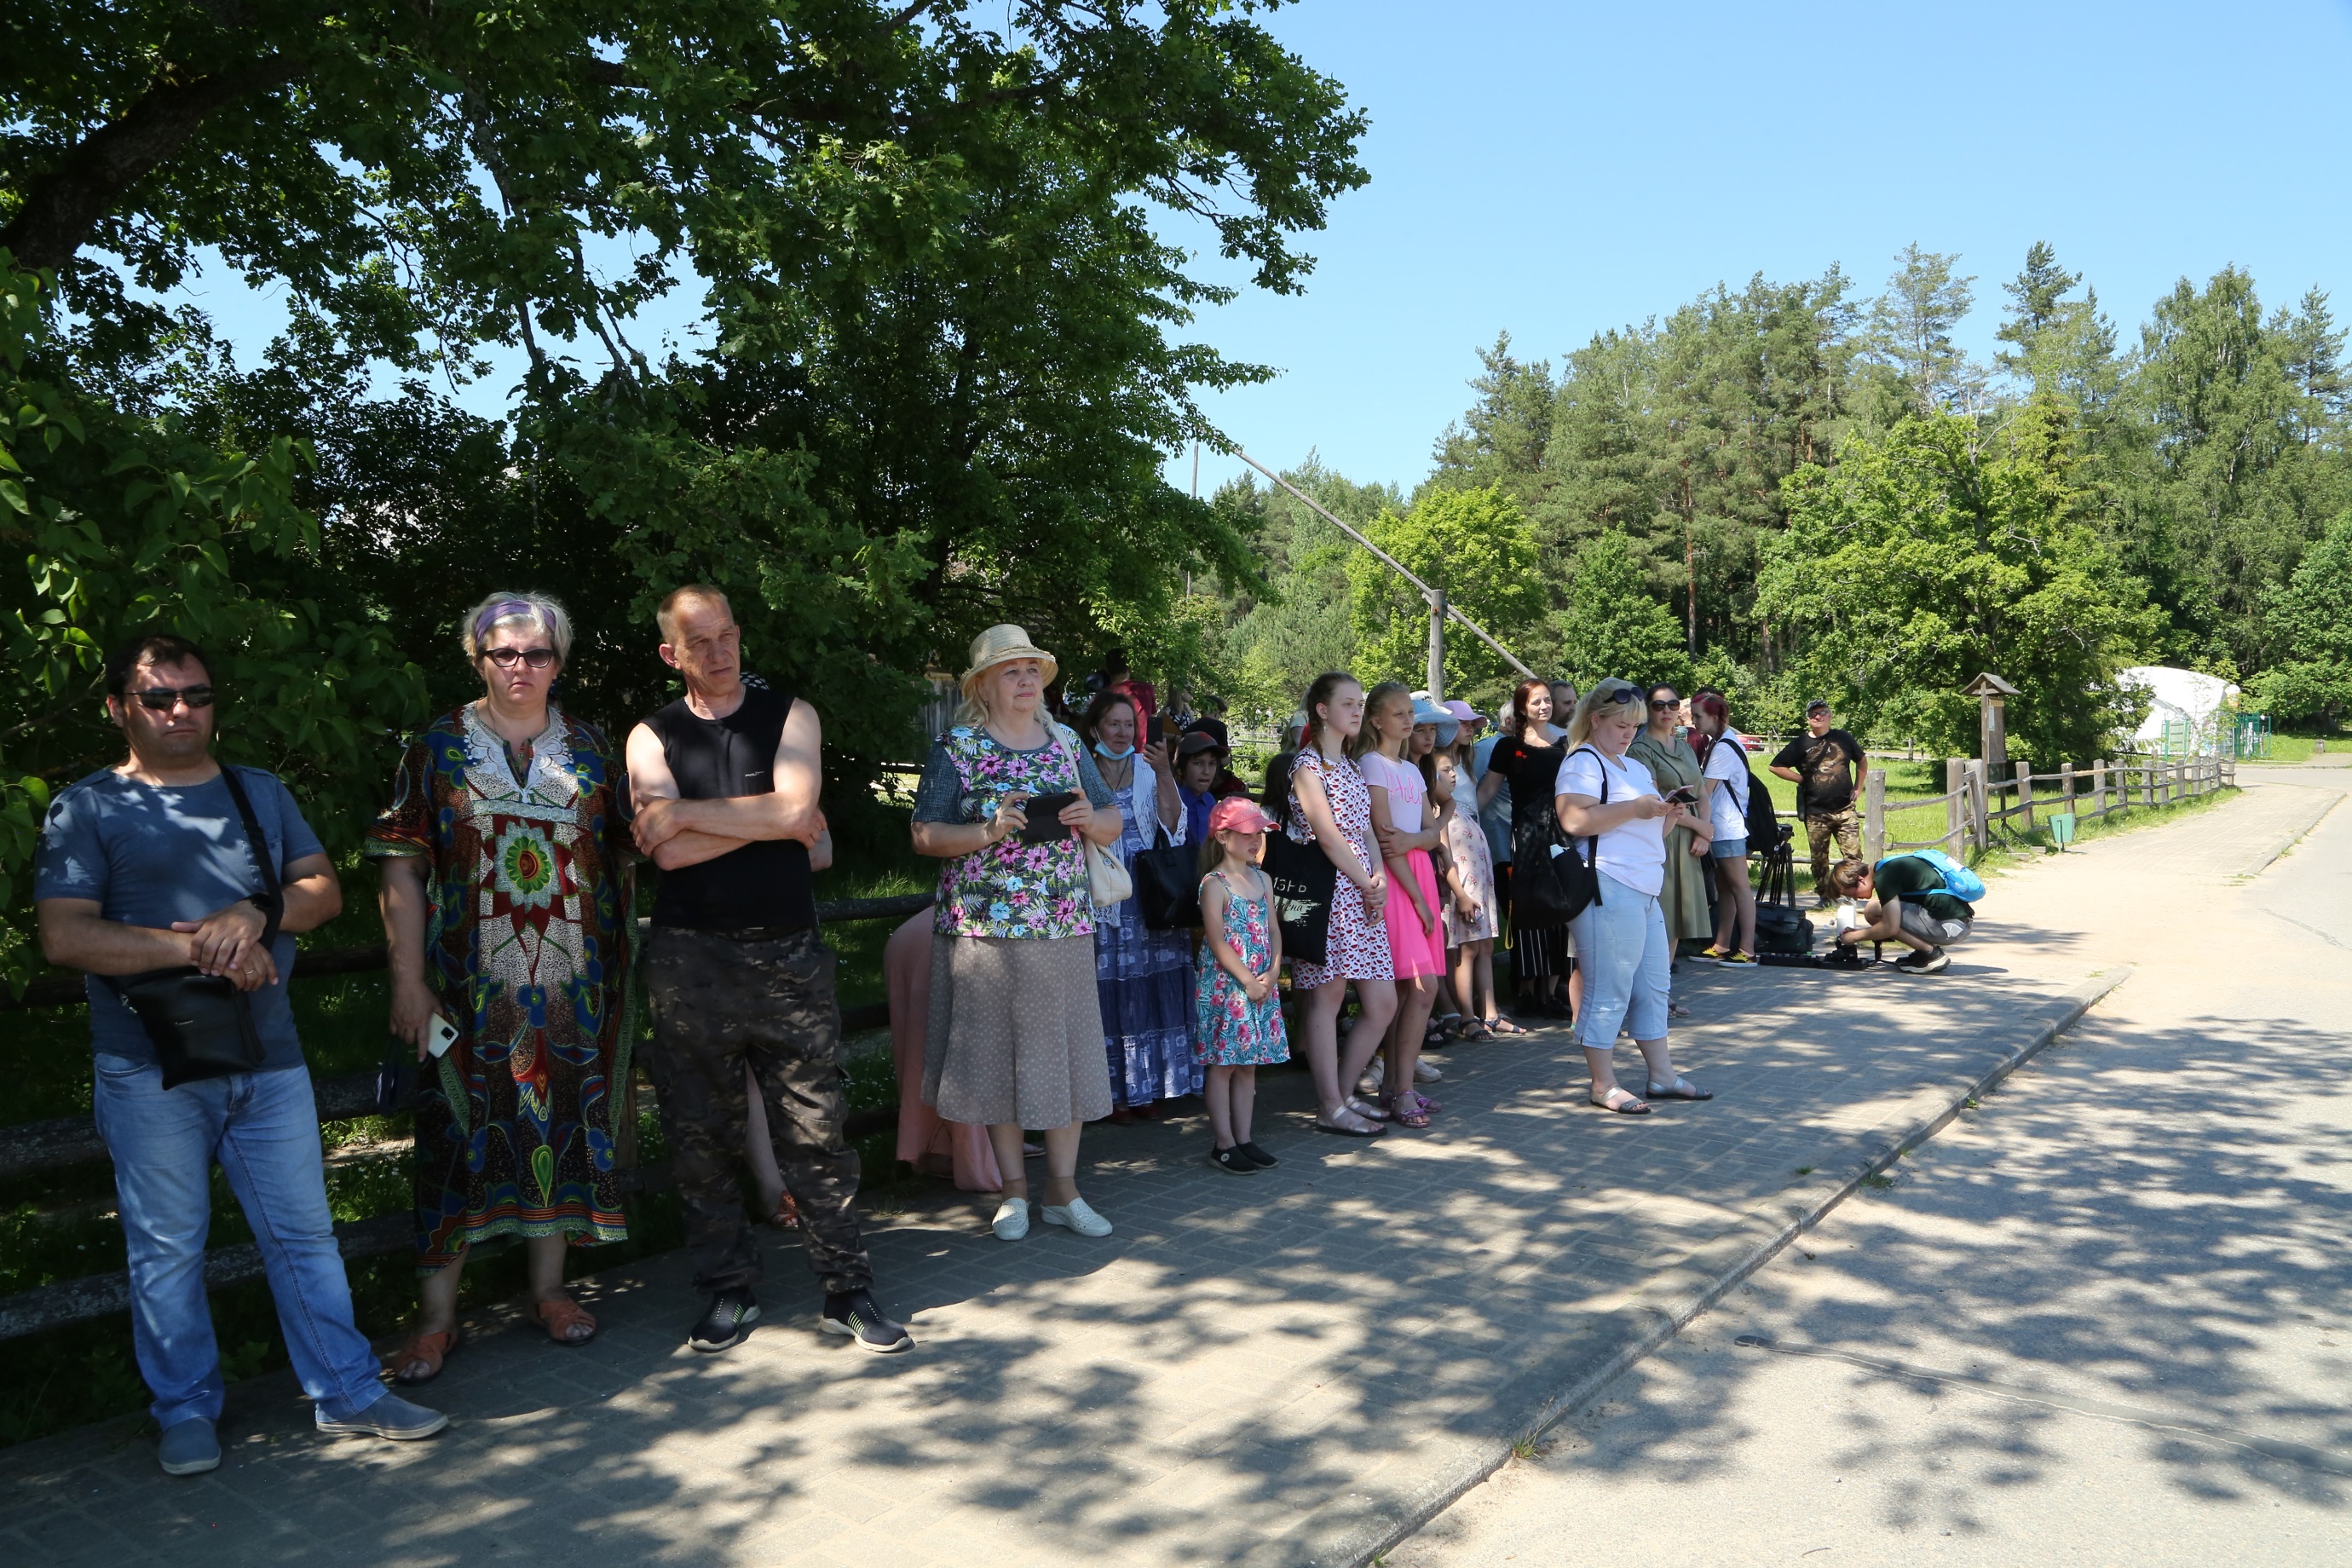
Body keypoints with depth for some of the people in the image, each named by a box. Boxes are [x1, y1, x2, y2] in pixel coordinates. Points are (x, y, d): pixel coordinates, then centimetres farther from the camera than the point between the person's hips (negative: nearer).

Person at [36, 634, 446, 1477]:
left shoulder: (260, 792, 14)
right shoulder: (86, 808, 0)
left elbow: (324, 887, 6)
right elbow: (64, 937, -11)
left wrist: (257, 913, -14)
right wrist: (200, 949, -18)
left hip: (268, 1057, 3)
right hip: (148, 1067, -3)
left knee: (305, 1230, 7)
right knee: (166, 1248, 7)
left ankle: (347, 1392, 17)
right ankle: (185, 1410, 23)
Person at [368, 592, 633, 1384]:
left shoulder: (590, 748, 8)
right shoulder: (438, 748, 2)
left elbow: (621, 862, 10)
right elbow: (401, 870, -1)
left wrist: (623, 966, 5)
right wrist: (409, 983, -8)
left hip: (574, 983, 2)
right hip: (470, 987, -2)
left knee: (562, 1124, 9)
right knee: (458, 1133, 1)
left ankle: (550, 1286, 24)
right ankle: (437, 1316, 11)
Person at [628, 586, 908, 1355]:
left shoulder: (789, 716, 6)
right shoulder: (652, 737, 7)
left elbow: (797, 809, -12)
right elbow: (668, 852, -7)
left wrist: (689, 811, -8)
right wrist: (770, 819, -5)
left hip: (788, 953, -1)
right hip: (690, 959, 1)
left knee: (816, 1130, 1)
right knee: (701, 1135, 8)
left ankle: (846, 1291, 11)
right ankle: (728, 1291, 23)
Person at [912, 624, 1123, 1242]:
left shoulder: (1067, 744, 11)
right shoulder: (956, 749, -1)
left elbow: (1113, 824, 14)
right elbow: (925, 836, -5)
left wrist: (1089, 819, -8)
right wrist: (987, 832, -20)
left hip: (1064, 931, 3)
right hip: (985, 930, -3)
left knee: (1065, 1052, 6)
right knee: (995, 1055, 4)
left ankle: (1063, 1190, 17)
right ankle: (1014, 1190, 18)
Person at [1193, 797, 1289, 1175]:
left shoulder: (1263, 880, 11)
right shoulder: (1215, 884, -10)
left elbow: (1273, 930, 10)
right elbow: (1217, 940, -15)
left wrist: (1272, 972, -5)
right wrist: (1248, 980, -15)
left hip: (1260, 985, 7)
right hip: (1224, 987, -7)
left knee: (1249, 1065, 11)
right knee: (1222, 1065, 0)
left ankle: (1243, 1139, 18)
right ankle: (1224, 1144, 6)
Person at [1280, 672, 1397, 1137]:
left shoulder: (1350, 766, 19)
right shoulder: (1307, 765, -7)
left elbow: (1365, 829, 15)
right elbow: (1328, 836, -12)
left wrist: (1380, 876, -2)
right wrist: (1367, 883, -7)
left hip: (1364, 893, 8)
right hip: (1328, 891, -8)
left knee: (1383, 1003, 6)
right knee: (1326, 997, -3)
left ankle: (1343, 1093, 19)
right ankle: (1331, 1108, 3)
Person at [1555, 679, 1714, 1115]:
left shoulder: (1635, 766, 22)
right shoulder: (1582, 762, -7)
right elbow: (1574, 820, -24)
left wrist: (1668, 814, 7)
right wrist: (1636, 808, -20)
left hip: (1645, 892, 10)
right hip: (1608, 889, -10)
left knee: (1653, 986, 13)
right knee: (1608, 992, -4)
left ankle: (1662, 1076, 23)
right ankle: (1603, 1086, 3)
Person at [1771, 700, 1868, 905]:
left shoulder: (1843, 738, 7)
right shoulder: (1800, 744, 2)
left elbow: (1862, 761, 22)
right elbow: (1776, 766, 3)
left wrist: (1857, 788, 13)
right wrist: (1802, 779, -2)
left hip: (1844, 809, 0)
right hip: (1815, 813, 0)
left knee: (1853, 854, -7)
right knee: (1819, 859, 6)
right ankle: (1825, 896, 17)